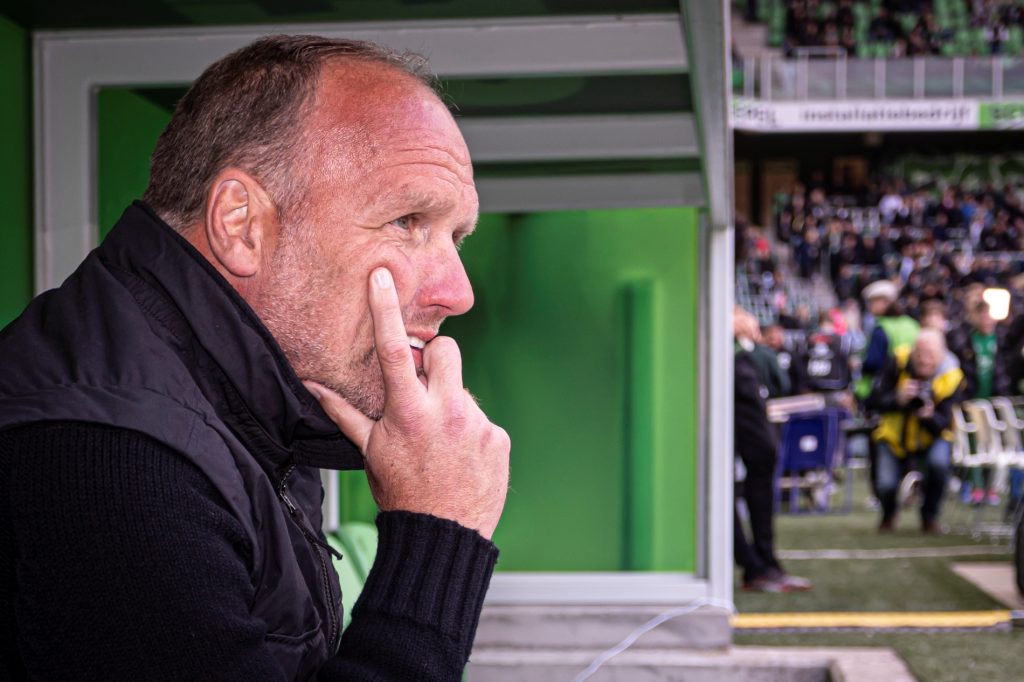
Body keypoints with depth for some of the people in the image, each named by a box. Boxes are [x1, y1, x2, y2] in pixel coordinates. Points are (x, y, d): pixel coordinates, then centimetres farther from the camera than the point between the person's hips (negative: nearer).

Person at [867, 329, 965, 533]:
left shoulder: (952, 378, -17)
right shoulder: (899, 363, -16)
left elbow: (943, 425, -18)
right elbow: (873, 402, -17)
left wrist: (930, 416, -41)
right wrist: (898, 399, -36)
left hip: (932, 438, -1)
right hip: (894, 438, 1)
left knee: (939, 462, -33)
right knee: (884, 484, -18)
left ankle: (929, 516, -5)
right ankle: (888, 515, 22)